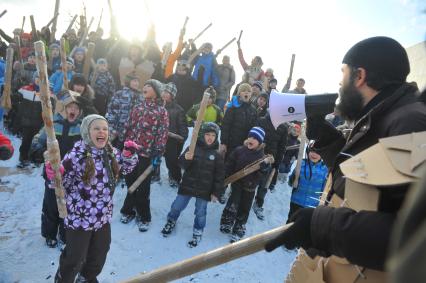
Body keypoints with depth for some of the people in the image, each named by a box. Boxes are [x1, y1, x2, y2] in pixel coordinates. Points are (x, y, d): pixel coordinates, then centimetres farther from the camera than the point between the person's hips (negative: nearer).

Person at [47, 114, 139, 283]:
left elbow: (125, 168, 15)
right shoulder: (76, 155, -21)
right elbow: (62, 182, -15)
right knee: (74, 258, 10)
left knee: (100, 253, 26)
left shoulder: (112, 153, -2)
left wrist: (130, 154, -4)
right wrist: (54, 176, -37)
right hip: (79, 218, -6)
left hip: (104, 216, 6)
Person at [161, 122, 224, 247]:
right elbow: (182, 164, -5)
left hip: (204, 190, 0)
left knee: (200, 212, 9)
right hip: (187, 185, 1)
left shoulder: (217, 155, -4)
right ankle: (171, 221, 40)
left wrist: (216, 192, -2)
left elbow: (219, 175, 0)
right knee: (177, 206, 11)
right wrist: (186, 159, -28)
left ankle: (197, 232, 31)